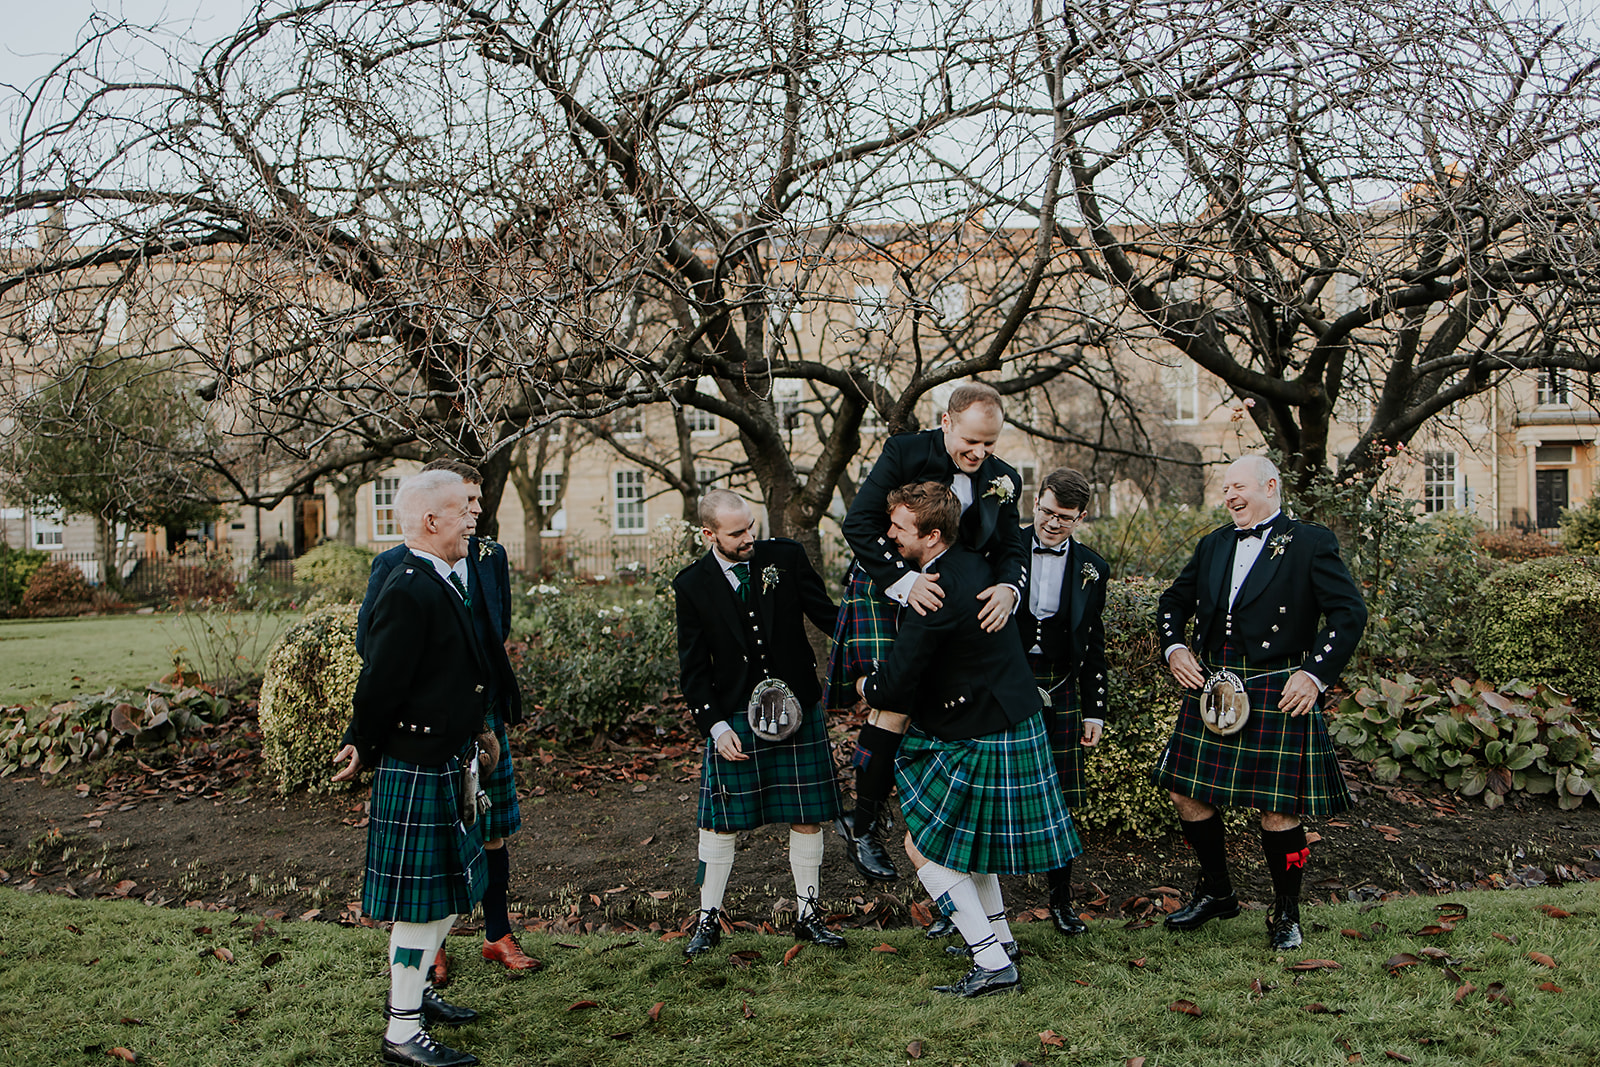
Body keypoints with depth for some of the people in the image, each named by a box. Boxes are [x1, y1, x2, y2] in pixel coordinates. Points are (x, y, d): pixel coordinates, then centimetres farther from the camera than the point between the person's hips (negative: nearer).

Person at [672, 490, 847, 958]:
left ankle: (807, 913, 25)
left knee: (807, 817, 8)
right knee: (719, 822, 6)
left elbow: (827, 615, 4)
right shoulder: (692, 584, -4)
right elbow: (693, 668, 0)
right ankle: (708, 919, 24)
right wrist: (715, 726, -10)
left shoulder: (786, 556, -3)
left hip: (799, 711, 1)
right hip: (734, 719, -1)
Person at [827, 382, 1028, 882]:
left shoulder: (1003, 479, 2)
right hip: (884, 593, -5)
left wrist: (1008, 588, -25)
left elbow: (1013, 549, -1)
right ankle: (863, 827, 3)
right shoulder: (904, 453, -12)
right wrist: (904, 579, -29)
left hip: (950, 598, 5)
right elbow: (858, 523, -17)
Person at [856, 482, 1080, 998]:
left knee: (924, 847, 0)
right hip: (1012, 720, 10)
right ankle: (998, 936, 38)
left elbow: (896, 686, -24)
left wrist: (866, 687, -1)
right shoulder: (972, 562, 0)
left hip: (983, 739, -10)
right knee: (965, 838, 25)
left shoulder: (939, 595, -27)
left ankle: (994, 963, 4)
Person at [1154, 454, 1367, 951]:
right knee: (1186, 793, 7)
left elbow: (1350, 612, -8)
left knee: (1276, 808, -2)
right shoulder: (1213, 545, 14)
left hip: (1279, 697, -5)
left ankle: (1285, 913, 20)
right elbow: (1173, 601, 23)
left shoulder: (1310, 543, -2)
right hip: (1211, 689, 6)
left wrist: (1314, 674, -15)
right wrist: (1174, 648, 5)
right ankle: (1216, 892, 29)